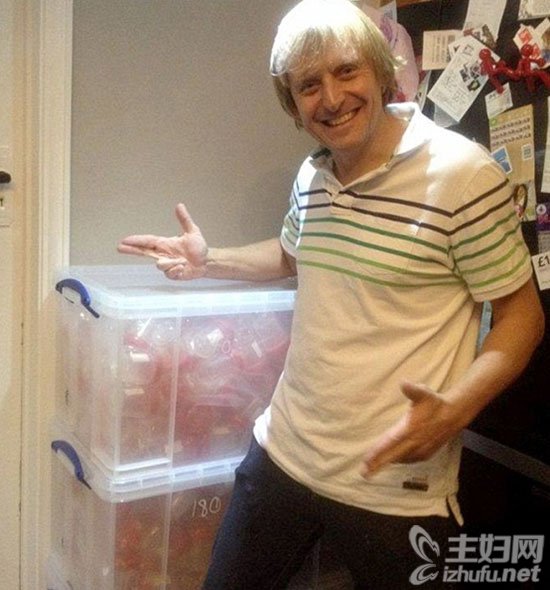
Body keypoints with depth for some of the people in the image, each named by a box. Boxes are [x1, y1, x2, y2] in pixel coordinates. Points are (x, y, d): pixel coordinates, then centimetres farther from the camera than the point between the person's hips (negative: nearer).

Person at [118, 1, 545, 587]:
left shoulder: (463, 175, -17)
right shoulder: (310, 174, 4)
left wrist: (454, 411, -26)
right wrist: (210, 262, 9)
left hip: (394, 482, -6)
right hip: (283, 452, 7)